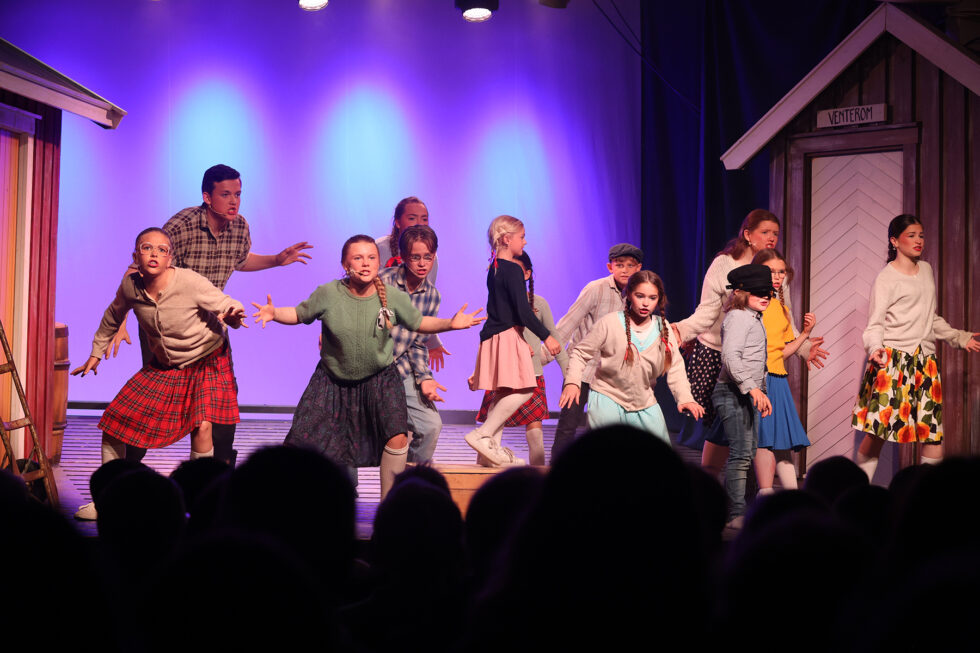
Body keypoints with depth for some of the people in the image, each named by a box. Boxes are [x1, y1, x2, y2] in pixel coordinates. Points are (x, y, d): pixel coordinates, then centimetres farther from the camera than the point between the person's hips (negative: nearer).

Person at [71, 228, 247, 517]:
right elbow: (113, 317, 9)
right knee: (113, 422, 0)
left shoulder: (190, 282, -27)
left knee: (202, 425, -25)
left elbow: (229, 307, -17)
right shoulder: (130, 286, -13)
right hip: (163, 368, 5)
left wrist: (233, 316, -41)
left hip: (206, 362, -4)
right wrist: (96, 354, 17)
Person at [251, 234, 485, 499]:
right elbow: (299, 314, -1)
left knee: (397, 437, -17)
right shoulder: (328, 294, -16)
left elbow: (419, 323, 2)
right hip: (333, 379, 0)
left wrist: (451, 323, -13)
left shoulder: (393, 296, -13)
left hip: (379, 378, 0)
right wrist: (274, 313, -21)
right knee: (303, 442, -5)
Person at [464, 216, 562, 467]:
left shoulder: (494, 269, 16)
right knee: (522, 390, -12)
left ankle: (493, 447, 12)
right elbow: (523, 311, -17)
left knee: (503, 393, 12)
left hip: (495, 334, 10)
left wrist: (522, 341, 28)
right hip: (507, 336, -10)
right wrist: (546, 337, -11)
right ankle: (483, 435, -14)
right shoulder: (512, 270, -12)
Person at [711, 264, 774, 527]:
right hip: (732, 393, -10)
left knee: (748, 453, 13)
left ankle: (736, 510, 20)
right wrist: (752, 387, -31)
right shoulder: (738, 318, -13)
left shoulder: (754, 318, 18)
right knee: (741, 454, -12)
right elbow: (730, 357, -25)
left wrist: (760, 390, 22)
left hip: (748, 394, 10)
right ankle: (736, 514, -9)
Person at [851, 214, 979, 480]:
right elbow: (874, 323, -10)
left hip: (925, 360, 6)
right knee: (879, 430, -9)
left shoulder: (926, 270, 17)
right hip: (893, 359, -6)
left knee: (933, 432, 1)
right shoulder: (886, 277, -4)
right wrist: (875, 349, -29)